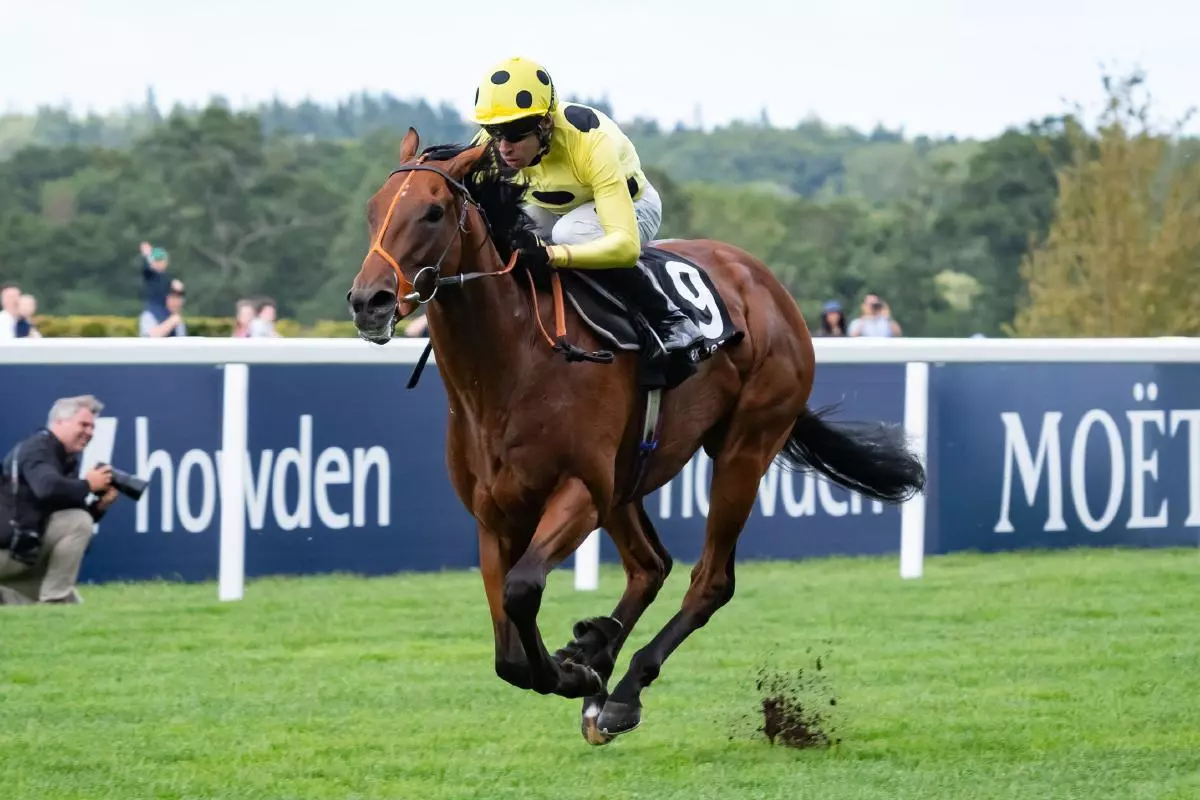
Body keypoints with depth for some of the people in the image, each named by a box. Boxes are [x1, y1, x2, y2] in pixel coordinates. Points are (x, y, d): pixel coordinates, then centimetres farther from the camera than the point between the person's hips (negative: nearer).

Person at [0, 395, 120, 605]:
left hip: (26, 553, 10)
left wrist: (99, 505, -3)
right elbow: (48, 488, -34)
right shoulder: (37, 448, -12)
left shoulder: (67, 460, 16)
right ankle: (53, 599, -14)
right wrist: (87, 485, -18)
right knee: (79, 522, -20)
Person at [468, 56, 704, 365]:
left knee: (572, 232, -40)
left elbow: (626, 245, -46)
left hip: (628, 205, -5)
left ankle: (668, 319, -23)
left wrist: (553, 255, -61)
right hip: (549, 210, 5)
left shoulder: (591, 143, -39)